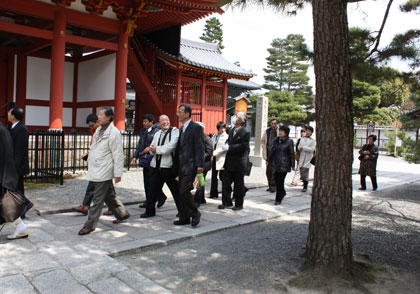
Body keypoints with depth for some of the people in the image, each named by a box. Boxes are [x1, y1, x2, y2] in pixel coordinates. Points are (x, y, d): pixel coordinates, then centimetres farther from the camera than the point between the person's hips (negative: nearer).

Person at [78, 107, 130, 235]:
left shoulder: (114, 133, -15)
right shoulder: (99, 130, 12)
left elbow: (118, 155, -16)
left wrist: (118, 174, -16)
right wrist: (90, 162, 20)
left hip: (104, 171, -9)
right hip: (96, 170, 9)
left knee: (98, 199, -2)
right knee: (109, 195, 19)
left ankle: (90, 225, 7)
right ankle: (122, 214, 34)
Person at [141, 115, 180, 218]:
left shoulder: (175, 131, -6)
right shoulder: (157, 134, 18)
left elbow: (170, 147, -19)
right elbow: (152, 148, 18)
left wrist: (157, 149, -10)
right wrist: (152, 149, -7)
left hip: (169, 166, -6)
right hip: (156, 166, 6)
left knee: (176, 190, 4)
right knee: (153, 189, 12)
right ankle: (150, 210, 25)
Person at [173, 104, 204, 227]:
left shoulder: (196, 128, -9)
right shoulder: (181, 128, 17)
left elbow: (200, 147, -14)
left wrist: (200, 165, -19)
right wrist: (176, 164, 16)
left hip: (190, 166, -9)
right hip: (181, 166, 9)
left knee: (185, 191, -13)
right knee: (182, 192, 11)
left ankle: (195, 213, 7)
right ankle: (184, 218, 20)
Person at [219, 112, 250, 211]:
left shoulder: (245, 132, -11)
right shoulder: (232, 130, 13)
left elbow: (243, 146, -20)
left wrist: (229, 148, -20)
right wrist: (226, 145, -2)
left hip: (239, 162, -7)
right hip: (229, 162, 7)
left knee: (238, 185, 5)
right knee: (225, 182, 7)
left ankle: (239, 204, 19)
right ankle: (227, 202, 18)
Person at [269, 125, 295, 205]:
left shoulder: (289, 141, -4)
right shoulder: (276, 140, 10)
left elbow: (292, 154, -4)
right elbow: (272, 151, 18)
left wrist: (292, 165, -6)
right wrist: (269, 160, 18)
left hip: (284, 165, -5)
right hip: (275, 164, 5)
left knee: (280, 182, -5)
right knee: (277, 180, 11)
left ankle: (278, 200, 4)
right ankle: (283, 193, 37)